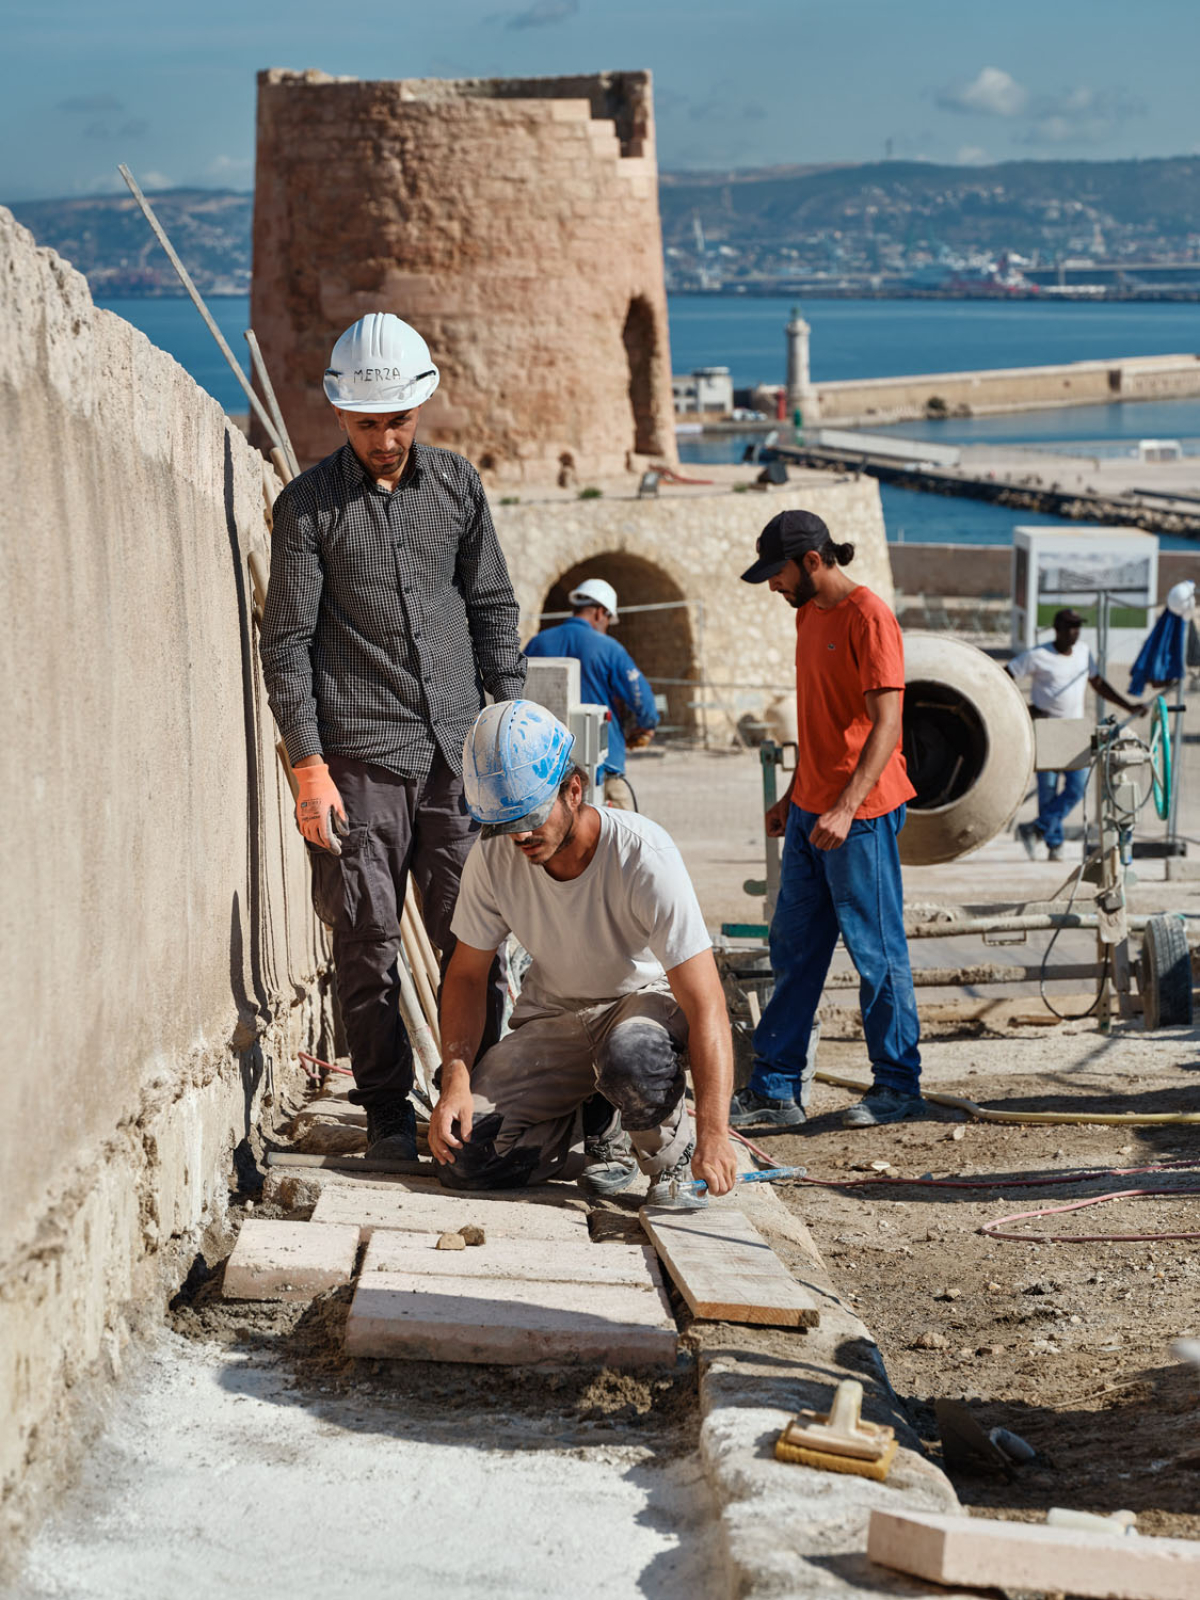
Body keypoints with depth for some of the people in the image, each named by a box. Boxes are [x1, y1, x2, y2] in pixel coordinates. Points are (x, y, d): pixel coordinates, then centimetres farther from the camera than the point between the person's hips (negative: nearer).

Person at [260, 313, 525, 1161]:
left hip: (458, 747, 3)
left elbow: (493, 609, 15)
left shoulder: (458, 484, 10)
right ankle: (389, 1113, 7)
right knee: (368, 939, -1)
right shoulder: (309, 504, 0)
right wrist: (308, 763, -9)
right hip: (360, 754, -3)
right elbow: (287, 643, -2)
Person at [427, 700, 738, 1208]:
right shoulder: (493, 859, -16)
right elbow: (466, 976, -1)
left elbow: (706, 1006, -31)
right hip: (552, 1016, 4)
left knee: (631, 1055, -42)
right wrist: (455, 1081, -19)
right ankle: (598, 1130, 9)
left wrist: (713, 1134, -41)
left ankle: (671, 1163, -10)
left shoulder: (644, 856, -28)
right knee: (463, 1157, -17)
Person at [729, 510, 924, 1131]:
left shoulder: (868, 618, -13)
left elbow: (885, 723, -19)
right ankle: (776, 1089, 11)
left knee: (877, 952, -1)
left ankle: (898, 1086, 8)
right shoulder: (809, 614, 14)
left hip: (861, 814, -9)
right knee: (793, 951, 8)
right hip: (810, 810, 9)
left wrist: (846, 808, -26)